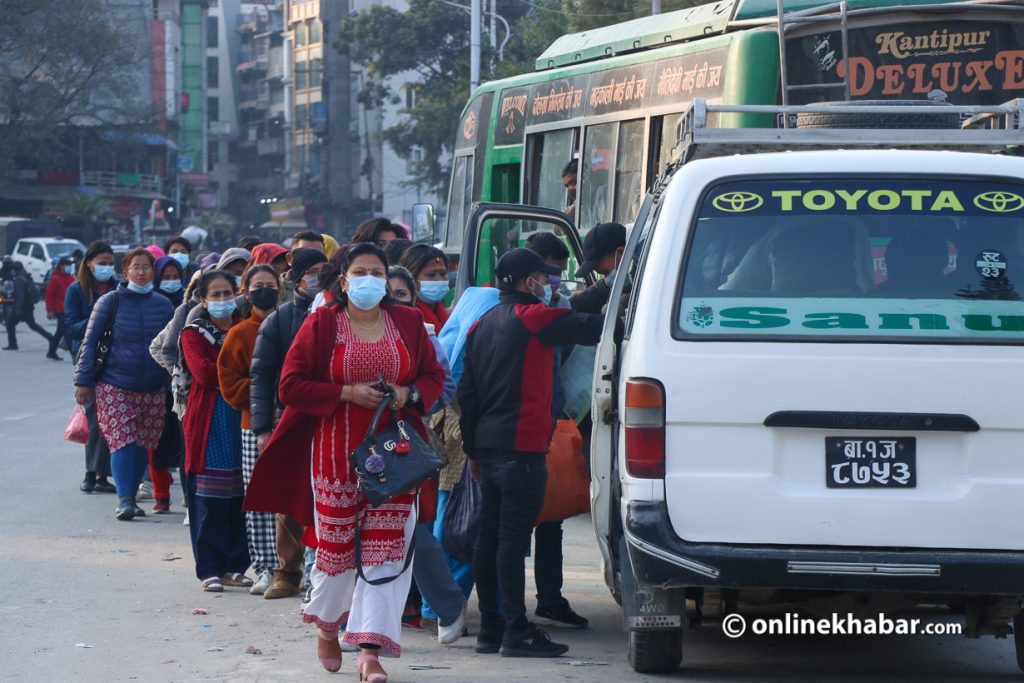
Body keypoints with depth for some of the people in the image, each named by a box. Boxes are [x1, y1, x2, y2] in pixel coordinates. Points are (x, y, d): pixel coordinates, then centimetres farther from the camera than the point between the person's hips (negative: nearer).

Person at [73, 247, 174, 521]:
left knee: (144, 445, 4)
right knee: (122, 441, -14)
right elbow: (90, 341, 0)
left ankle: (131, 498, 15)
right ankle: (124, 499, -13)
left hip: (153, 389, 3)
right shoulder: (111, 301, -1)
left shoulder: (163, 305, 8)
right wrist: (83, 381, -5)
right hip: (115, 385, -3)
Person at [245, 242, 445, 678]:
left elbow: (433, 376, 14)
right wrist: (347, 392, -15)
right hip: (336, 453, -2)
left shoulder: (408, 323, 7)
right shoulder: (322, 324, -1)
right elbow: (291, 385, -5)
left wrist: (409, 394, -8)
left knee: (386, 548, -6)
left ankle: (370, 650, -5)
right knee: (335, 543, 4)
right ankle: (327, 624, 33)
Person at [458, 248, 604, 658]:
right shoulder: (533, 317, -7)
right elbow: (591, 330, -11)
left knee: (490, 536, 9)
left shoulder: (483, 325, 18)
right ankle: (517, 631, -12)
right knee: (513, 538, -10)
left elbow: (467, 390, 19)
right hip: (521, 446, -8)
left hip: (487, 444, 8)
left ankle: (489, 628, 12)